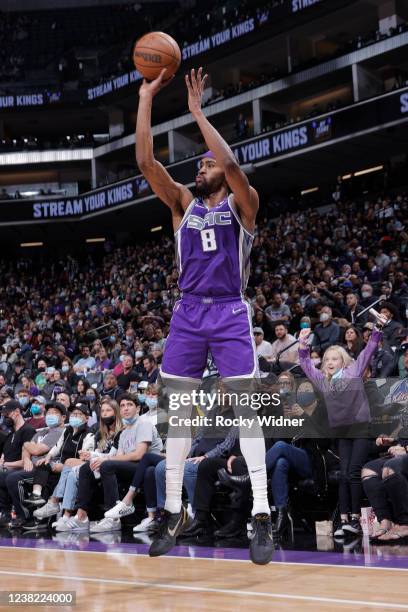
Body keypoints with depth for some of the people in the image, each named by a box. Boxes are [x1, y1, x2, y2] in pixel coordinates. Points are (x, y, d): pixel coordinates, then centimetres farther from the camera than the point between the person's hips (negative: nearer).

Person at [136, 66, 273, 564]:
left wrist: (197, 111, -16)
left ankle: (261, 515, -7)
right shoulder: (183, 203, 11)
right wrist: (146, 99, -7)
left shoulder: (242, 203, 1)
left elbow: (230, 163, -20)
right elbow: (145, 162, -2)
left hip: (230, 314, -4)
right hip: (188, 314, 4)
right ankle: (174, 511, 13)